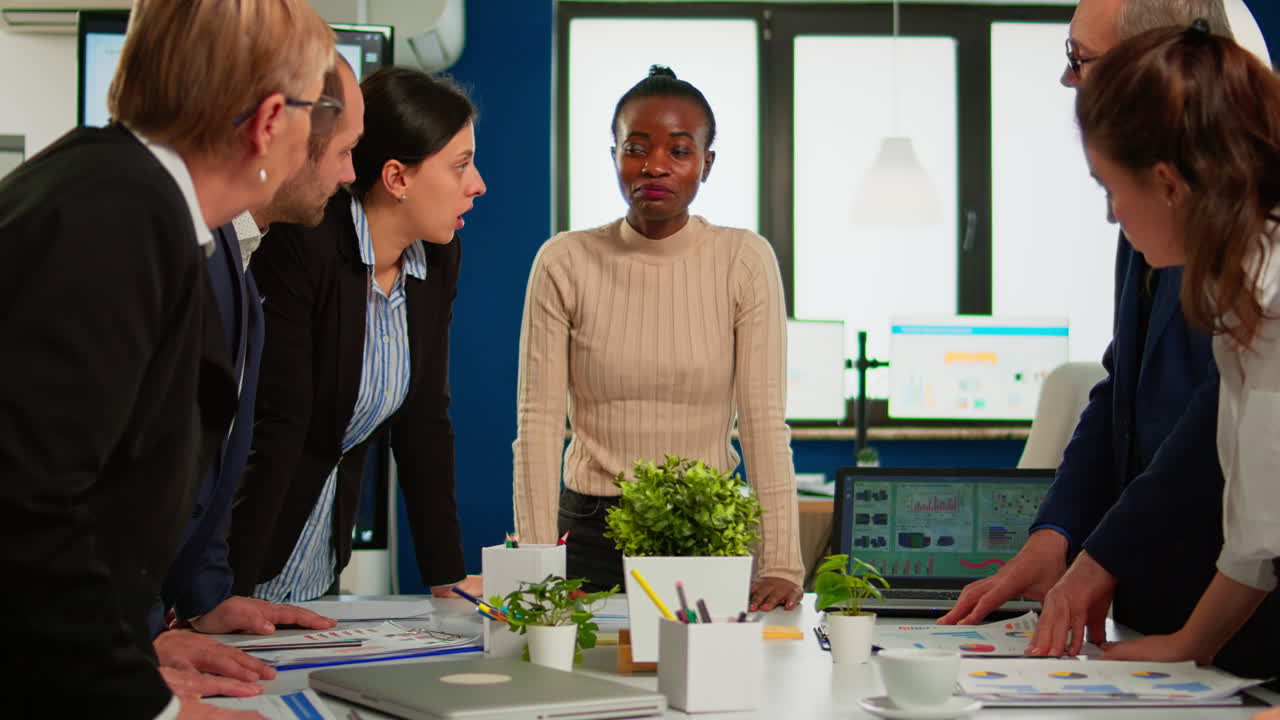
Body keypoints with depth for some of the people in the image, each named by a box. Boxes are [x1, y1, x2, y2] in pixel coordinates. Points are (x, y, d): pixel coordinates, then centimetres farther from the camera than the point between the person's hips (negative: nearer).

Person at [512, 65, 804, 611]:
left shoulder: (744, 262, -2)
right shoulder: (564, 263, -1)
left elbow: (764, 420, -6)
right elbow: (538, 421, -5)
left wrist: (780, 565, -15)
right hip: (589, 531, 0)